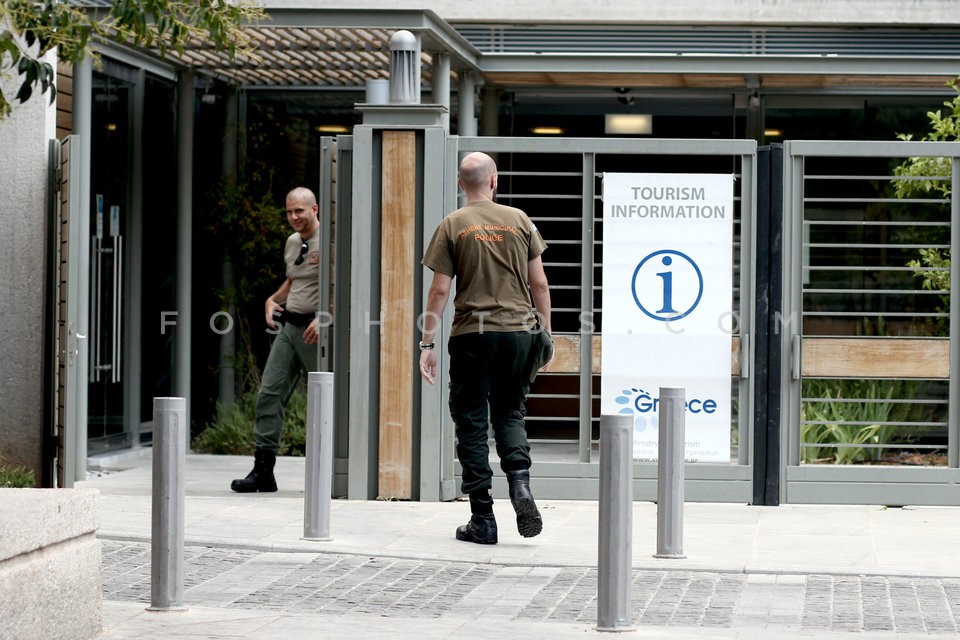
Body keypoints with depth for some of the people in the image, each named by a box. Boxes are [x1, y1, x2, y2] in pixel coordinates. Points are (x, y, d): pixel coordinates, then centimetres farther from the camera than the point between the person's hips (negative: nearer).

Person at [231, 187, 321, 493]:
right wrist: (273, 300, 14)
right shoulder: (292, 242, 16)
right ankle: (263, 470, 1)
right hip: (289, 326, 8)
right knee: (269, 392, 0)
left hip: (317, 329, -8)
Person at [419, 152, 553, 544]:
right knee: (510, 414, 17)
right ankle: (519, 481, -10)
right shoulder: (518, 220, 5)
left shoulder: (452, 226, -1)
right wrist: (545, 334, 14)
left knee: (471, 424, 5)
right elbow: (539, 284, 5)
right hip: (518, 331, 2)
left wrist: (427, 343, 0)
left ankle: (483, 520, 4)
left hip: (471, 335, -2)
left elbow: (439, 290, -4)